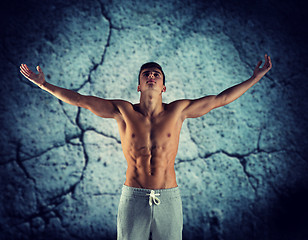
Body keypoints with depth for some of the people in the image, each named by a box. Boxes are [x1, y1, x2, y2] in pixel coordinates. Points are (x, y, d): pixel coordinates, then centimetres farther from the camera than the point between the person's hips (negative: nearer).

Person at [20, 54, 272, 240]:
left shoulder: (178, 110, 1)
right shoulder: (123, 111, 0)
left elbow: (220, 99, 5)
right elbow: (80, 99, 3)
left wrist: (254, 78, 7)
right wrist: (44, 84, 3)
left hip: (168, 198, 1)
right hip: (133, 198, 0)